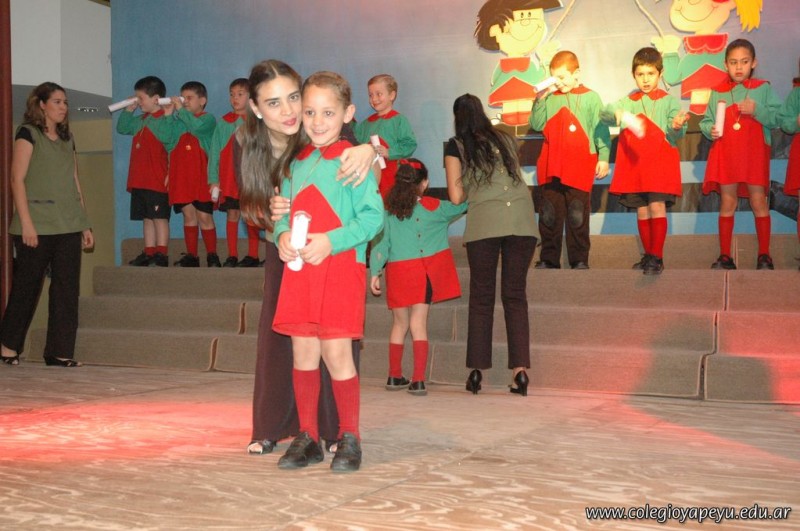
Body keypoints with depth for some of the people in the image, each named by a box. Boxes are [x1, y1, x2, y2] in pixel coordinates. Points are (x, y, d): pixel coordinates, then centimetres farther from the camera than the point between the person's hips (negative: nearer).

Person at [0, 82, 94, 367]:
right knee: (26, 286, 3)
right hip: (37, 226, -6)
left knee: (67, 287, 1)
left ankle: (59, 351, 5)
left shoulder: (67, 139, 17)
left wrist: (85, 224, 14)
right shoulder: (28, 133, -1)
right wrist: (26, 222, -15)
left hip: (68, 226, 6)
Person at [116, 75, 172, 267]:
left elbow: (172, 147, -17)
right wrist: (129, 110, 18)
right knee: (147, 218, 12)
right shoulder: (140, 120, 16)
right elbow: (122, 128, 29)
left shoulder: (165, 119, -11)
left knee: (159, 217, -5)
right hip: (139, 180, 9)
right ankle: (149, 253, 17)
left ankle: (161, 254, -4)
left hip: (157, 181, -9)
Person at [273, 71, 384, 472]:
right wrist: (282, 235, -4)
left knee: (336, 353, -5)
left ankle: (349, 437, 9)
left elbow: (373, 216, -9)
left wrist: (330, 241, -19)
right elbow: (283, 210, 18)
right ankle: (307, 436, 19)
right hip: (298, 269, 5)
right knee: (303, 353, 8)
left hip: (340, 268, -5)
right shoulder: (297, 162, 15)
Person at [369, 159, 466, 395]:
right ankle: (418, 380, -7)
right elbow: (459, 206, 14)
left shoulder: (387, 211, 3)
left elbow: (380, 242, 0)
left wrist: (375, 272, 2)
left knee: (399, 324, 15)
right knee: (418, 324, -2)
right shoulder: (434, 208, 0)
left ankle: (395, 376, 23)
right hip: (423, 271, -2)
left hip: (397, 272, 2)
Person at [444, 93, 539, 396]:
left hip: (484, 220, -3)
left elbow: (456, 196, 7)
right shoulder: (506, 139, 23)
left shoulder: (456, 146, 11)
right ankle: (520, 369, -2)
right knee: (515, 295, 5)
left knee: (481, 297, 4)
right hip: (521, 217, 3)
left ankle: (477, 371, 3)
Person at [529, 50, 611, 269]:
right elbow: (536, 124, 5)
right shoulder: (550, 98, 11)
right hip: (551, 167, 4)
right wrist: (540, 101, -5)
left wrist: (603, 157, -5)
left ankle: (579, 259, 8)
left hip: (579, 166, -3)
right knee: (549, 214, 6)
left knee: (577, 214, 0)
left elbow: (601, 130, 1)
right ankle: (549, 258, 14)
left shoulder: (590, 97, 2)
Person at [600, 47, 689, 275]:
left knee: (657, 206, -13)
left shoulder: (668, 100, 5)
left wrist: (676, 127, -26)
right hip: (634, 163, 3)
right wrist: (616, 113, -24)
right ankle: (648, 254, 18)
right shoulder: (628, 101, 13)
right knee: (641, 209, 7)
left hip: (660, 162, -3)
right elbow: (604, 114, -3)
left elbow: (676, 135, -2)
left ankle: (657, 257, -10)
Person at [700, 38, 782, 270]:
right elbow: (706, 120, 9)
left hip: (754, 154, -2)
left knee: (759, 202, 0)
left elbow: (776, 119, -4)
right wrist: (710, 129, -12)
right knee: (727, 204, 6)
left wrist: (757, 110, -20)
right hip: (726, 154, 2)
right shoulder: (717, 93, 8)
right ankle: (725, 256, 12)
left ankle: (764, 256, 8)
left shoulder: (763, 89, 3)